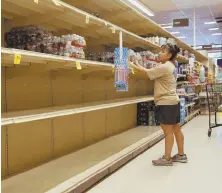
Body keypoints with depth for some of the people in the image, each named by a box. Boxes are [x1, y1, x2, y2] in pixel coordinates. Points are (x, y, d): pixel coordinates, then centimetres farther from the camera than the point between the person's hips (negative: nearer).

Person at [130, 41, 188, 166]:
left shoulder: (164, 67, -17)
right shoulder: (171, 66, 14)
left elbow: (147, 72, -14)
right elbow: (151, 72, 14)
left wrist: (132, 65, -3)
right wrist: (137, 65, 11)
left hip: (166, 103, -10)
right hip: (173, 101, 10)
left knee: (168, 131, -2)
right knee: (176, 129, 15)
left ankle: (167, 159, 7)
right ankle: (181, 155, 25)